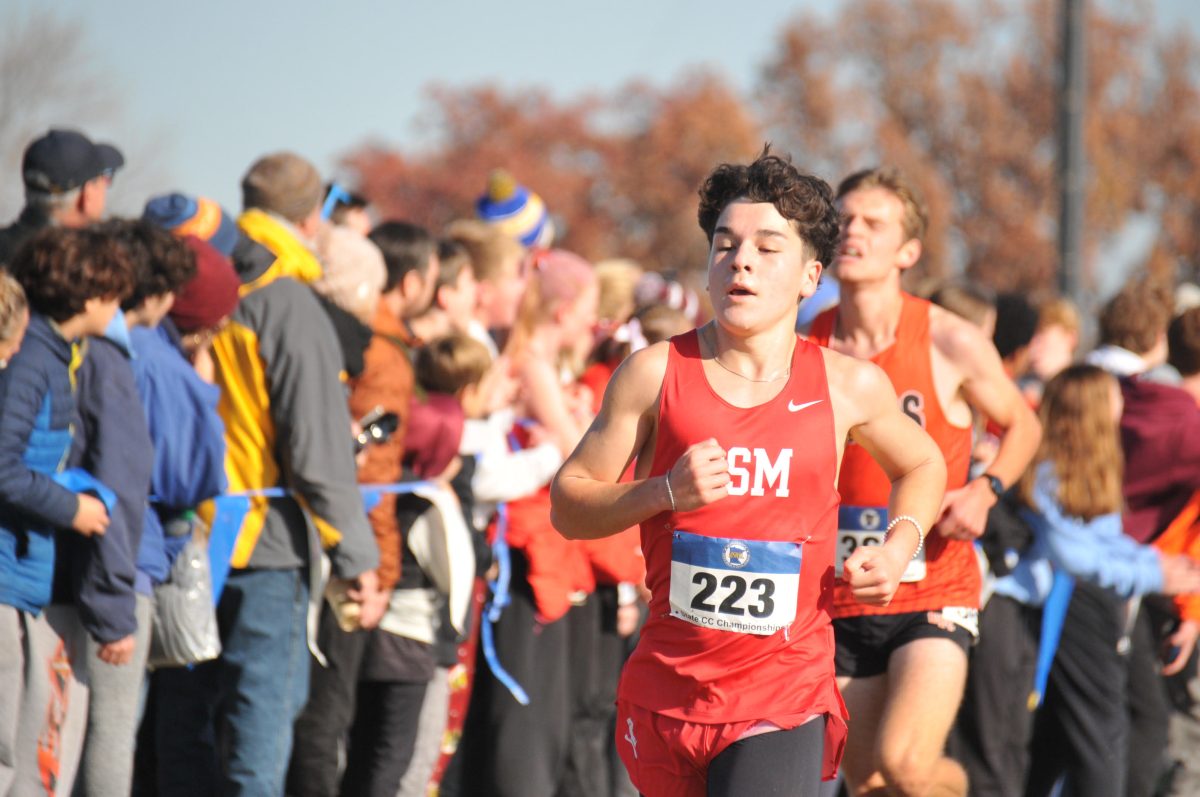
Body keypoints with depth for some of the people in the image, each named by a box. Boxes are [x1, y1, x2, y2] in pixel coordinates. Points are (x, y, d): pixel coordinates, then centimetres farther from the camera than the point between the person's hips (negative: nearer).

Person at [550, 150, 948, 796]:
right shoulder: (656, 374, -2)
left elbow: (922, 466, 22)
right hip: (667, 689, 1)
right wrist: (664, 492, -15)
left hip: (787, 698, -1)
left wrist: (898, 549, 4)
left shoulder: (848, 386, 1)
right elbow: (568, 506, 2)